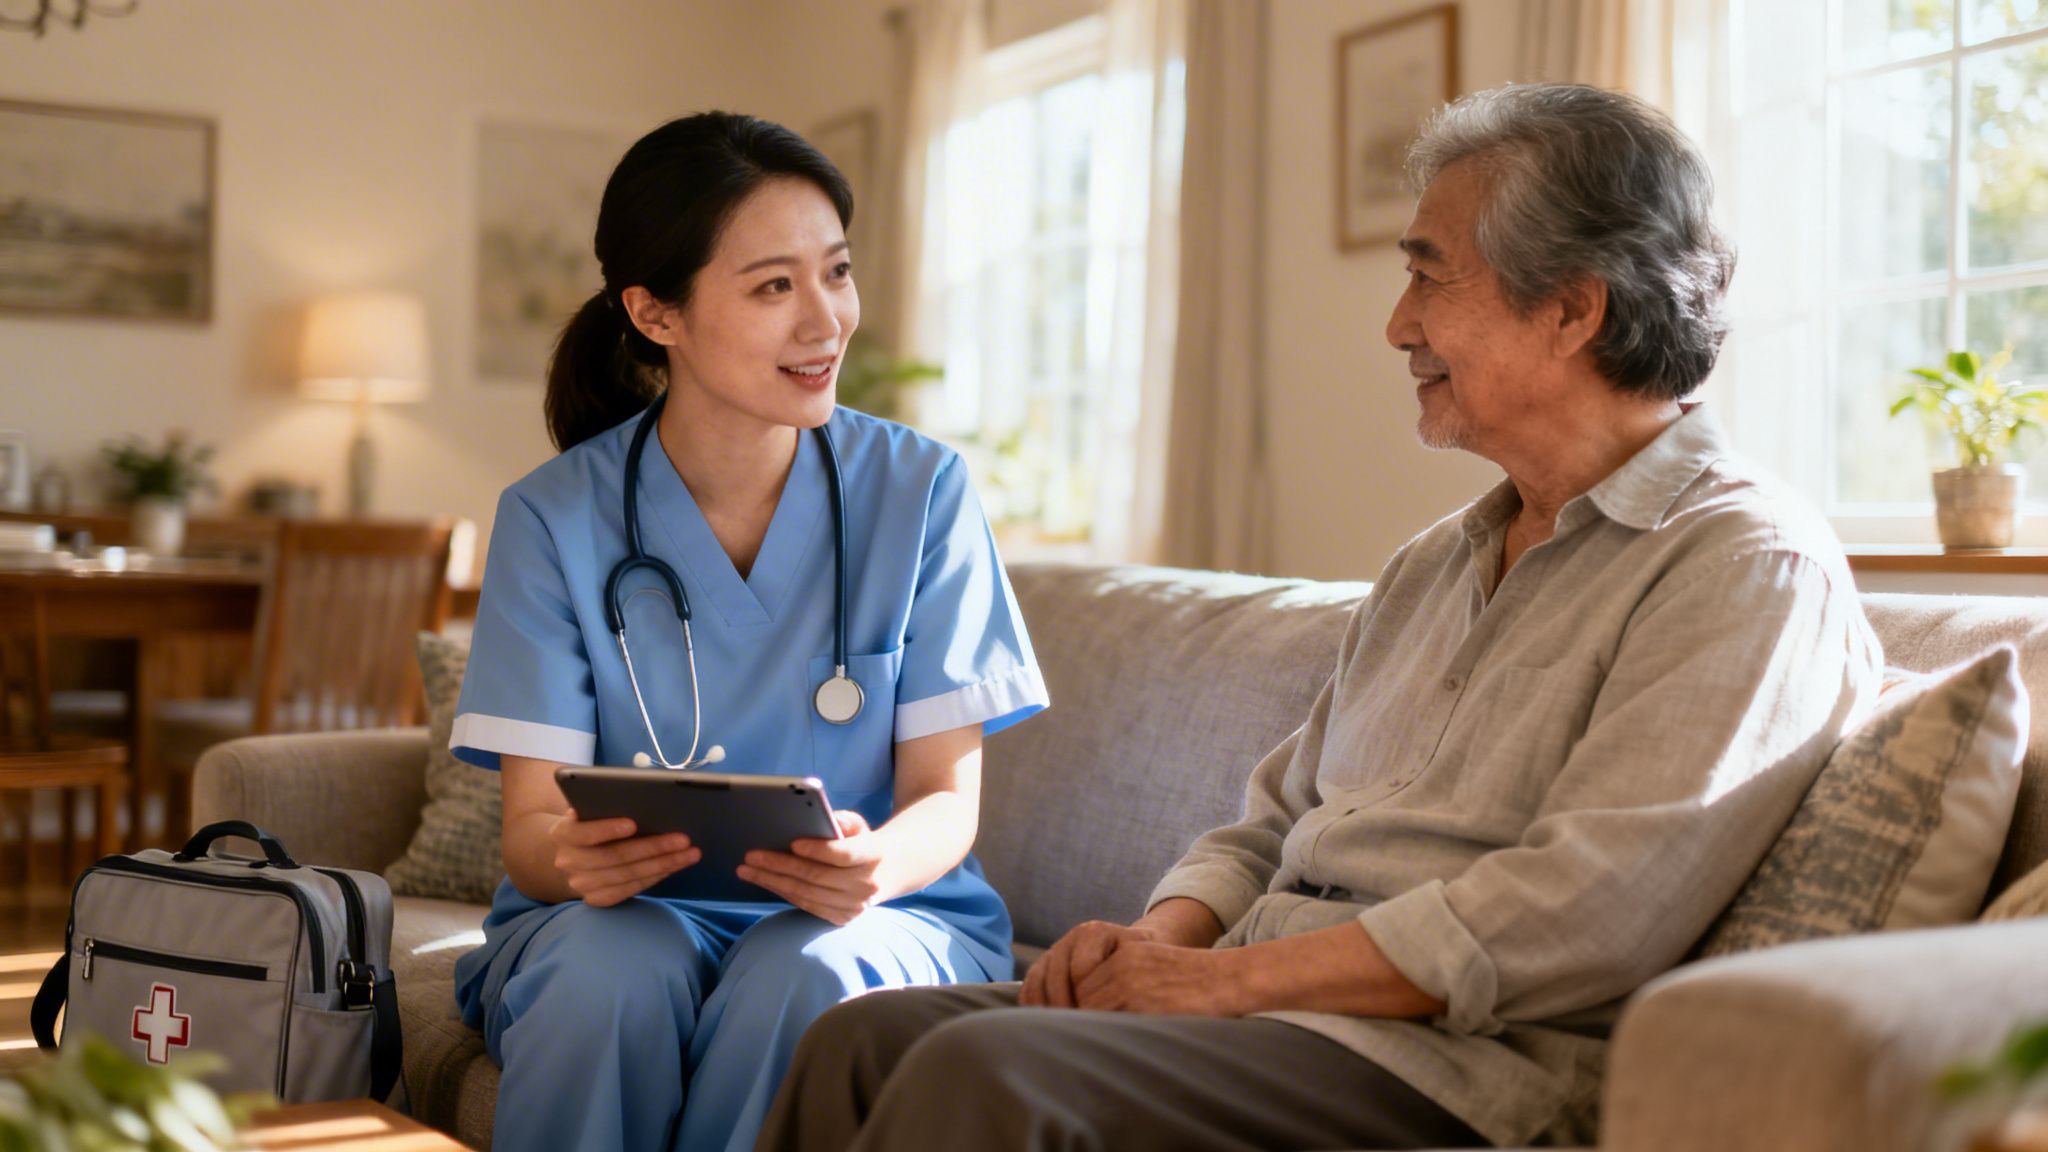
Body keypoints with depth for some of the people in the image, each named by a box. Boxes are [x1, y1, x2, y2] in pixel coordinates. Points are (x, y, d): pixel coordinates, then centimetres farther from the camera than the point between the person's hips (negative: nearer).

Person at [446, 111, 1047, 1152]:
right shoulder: (552, 519, -2)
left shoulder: (922, 492, -2)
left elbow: (946, 793, -4)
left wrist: (876, 863, -29)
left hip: (884, 921, 0)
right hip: (618, 915, 0)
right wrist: (574, 859, -32)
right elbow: (532, 825, -6)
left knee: (806, 969, -33)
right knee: (617, 965, -33)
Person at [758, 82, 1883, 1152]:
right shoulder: (1431, 568, 22)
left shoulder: (1755, 566, -7)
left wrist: (1233, 977, -17)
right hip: (1272, 1005, 8)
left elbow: (1593, 910, -19)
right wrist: (1166, 934, 0)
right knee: (863, 1036, -13)